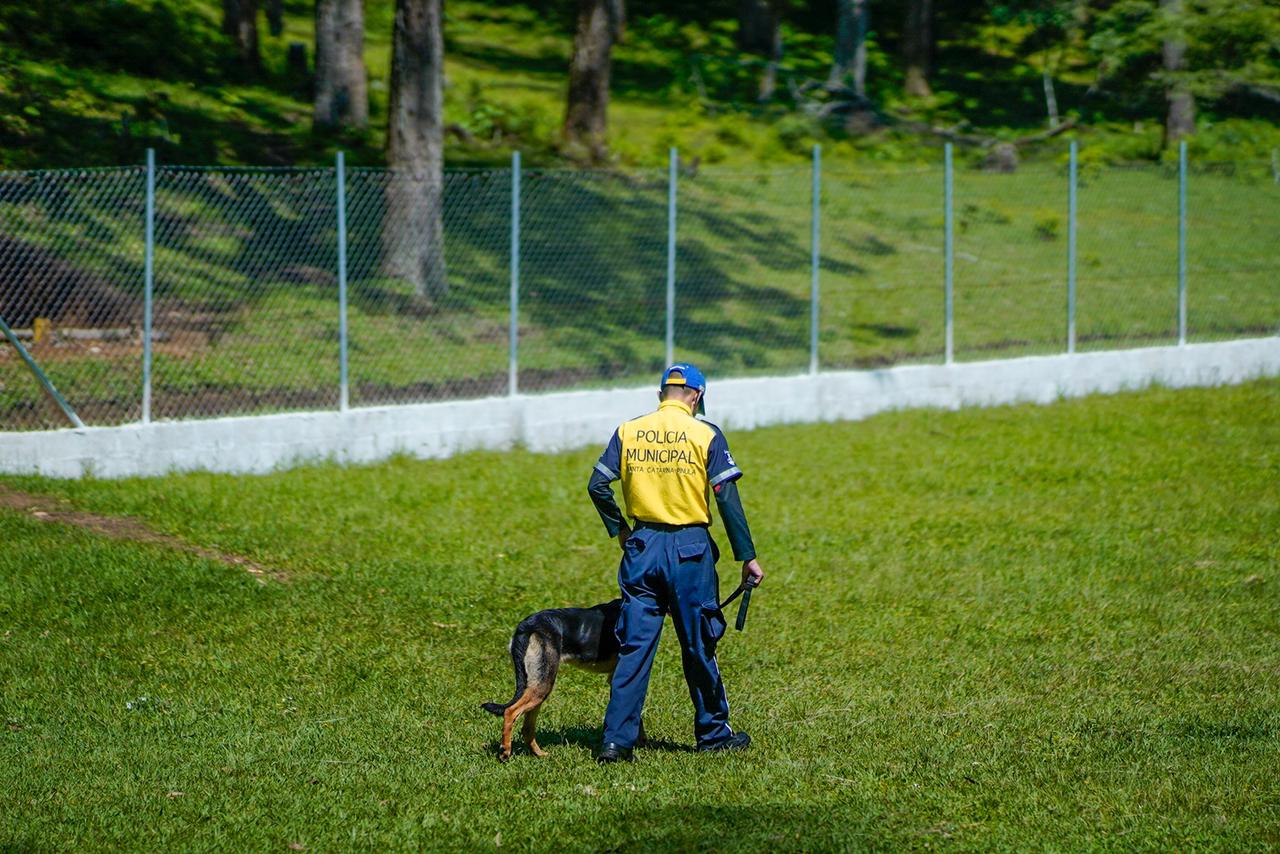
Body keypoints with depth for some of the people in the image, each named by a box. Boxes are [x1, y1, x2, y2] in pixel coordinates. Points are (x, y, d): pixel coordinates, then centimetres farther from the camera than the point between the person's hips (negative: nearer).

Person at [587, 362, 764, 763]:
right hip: (690, 549, -2)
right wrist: (747, 557, -4)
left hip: (641, 546, 2)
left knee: (633, 645, 4)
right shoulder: (705, 435, -5)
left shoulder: (629, 432, 3)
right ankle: (713, 733, 22)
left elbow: (598, 485, 0)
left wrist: (618, 529, 15)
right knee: (699, 646, 10)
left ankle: (617, 739, -3)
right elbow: (728, 499, -8)